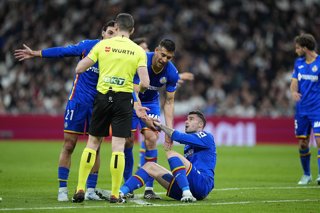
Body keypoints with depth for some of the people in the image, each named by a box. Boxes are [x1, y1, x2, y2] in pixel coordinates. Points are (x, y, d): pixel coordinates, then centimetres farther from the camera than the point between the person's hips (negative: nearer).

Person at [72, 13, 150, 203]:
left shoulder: (102, 45, 0)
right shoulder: (138, 51, -1)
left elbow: (79, 69, 0)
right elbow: (145, 83, -9)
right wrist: (138, 89, 14)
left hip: (102, 96, 1)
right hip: (124, 99, -1)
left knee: (92, 143, 11)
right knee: (118, 147, 0)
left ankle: (80, 189, 8)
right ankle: (115, 194, -1)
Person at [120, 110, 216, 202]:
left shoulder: (206, 137, 4)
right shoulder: (188, 146, 29)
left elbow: (179, 137, -12)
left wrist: (161, 126, 0)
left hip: (202, 184, -8)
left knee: (172, 154, -24)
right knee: (150, 166, 7)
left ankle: (187, 194, -34)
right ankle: (121, 193, -12)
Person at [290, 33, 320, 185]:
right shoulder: (299, 63, 9)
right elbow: (294, 83, 6)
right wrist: (293, 91, -16)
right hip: (301, 109, 5)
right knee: (303, 144, 8)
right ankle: (306, 175, 22)